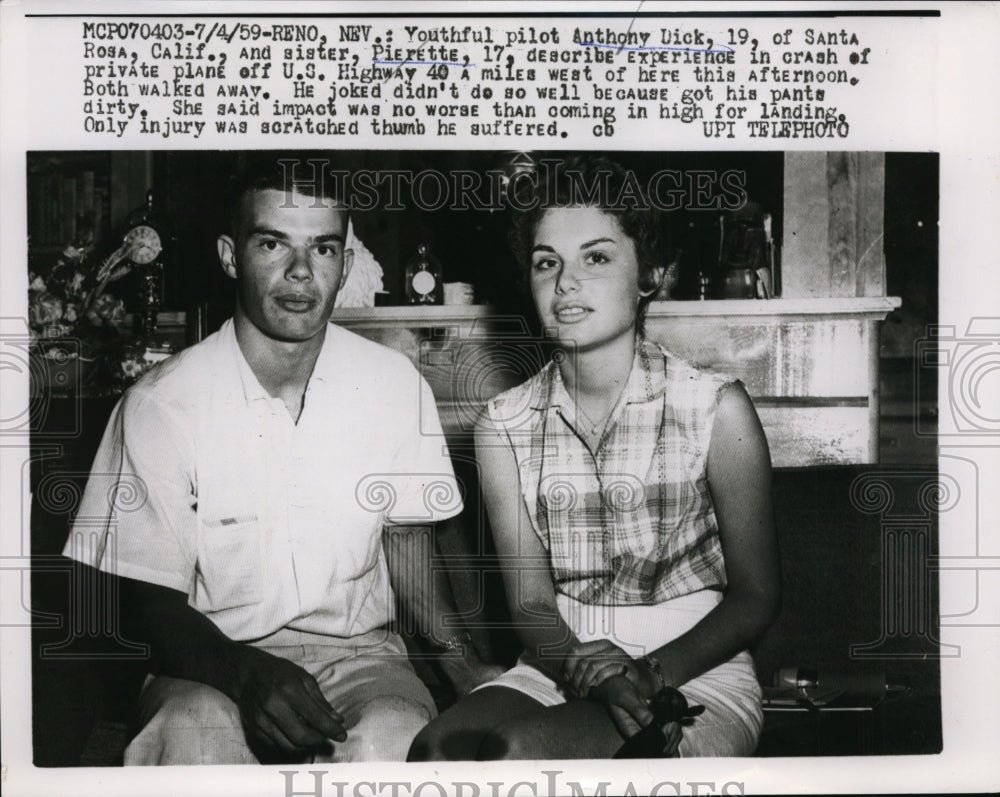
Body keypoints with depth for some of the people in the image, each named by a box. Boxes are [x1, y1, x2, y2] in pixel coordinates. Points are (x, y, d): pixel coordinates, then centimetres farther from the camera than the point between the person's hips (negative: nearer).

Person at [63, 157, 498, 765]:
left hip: (358, 649, 2)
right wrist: (246, 672, -25)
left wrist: (463, 658, -7)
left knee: (392, 737, -31)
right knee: (196, 731, -35)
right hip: (216, 658, -1)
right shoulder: (160, 405, -9)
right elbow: (152, 599, -5)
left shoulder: (396, 385, -1)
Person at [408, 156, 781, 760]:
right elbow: (532, 603, 0)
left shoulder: (716, 409, -6)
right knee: (437, 749, -27)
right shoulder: (505, 427, 2)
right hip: (558, 668, 3)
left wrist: (653, 674, -17)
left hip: (697, 672, -3)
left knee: (516, 750, -29)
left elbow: (756, 596, -2)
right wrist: (588, 672, -21)